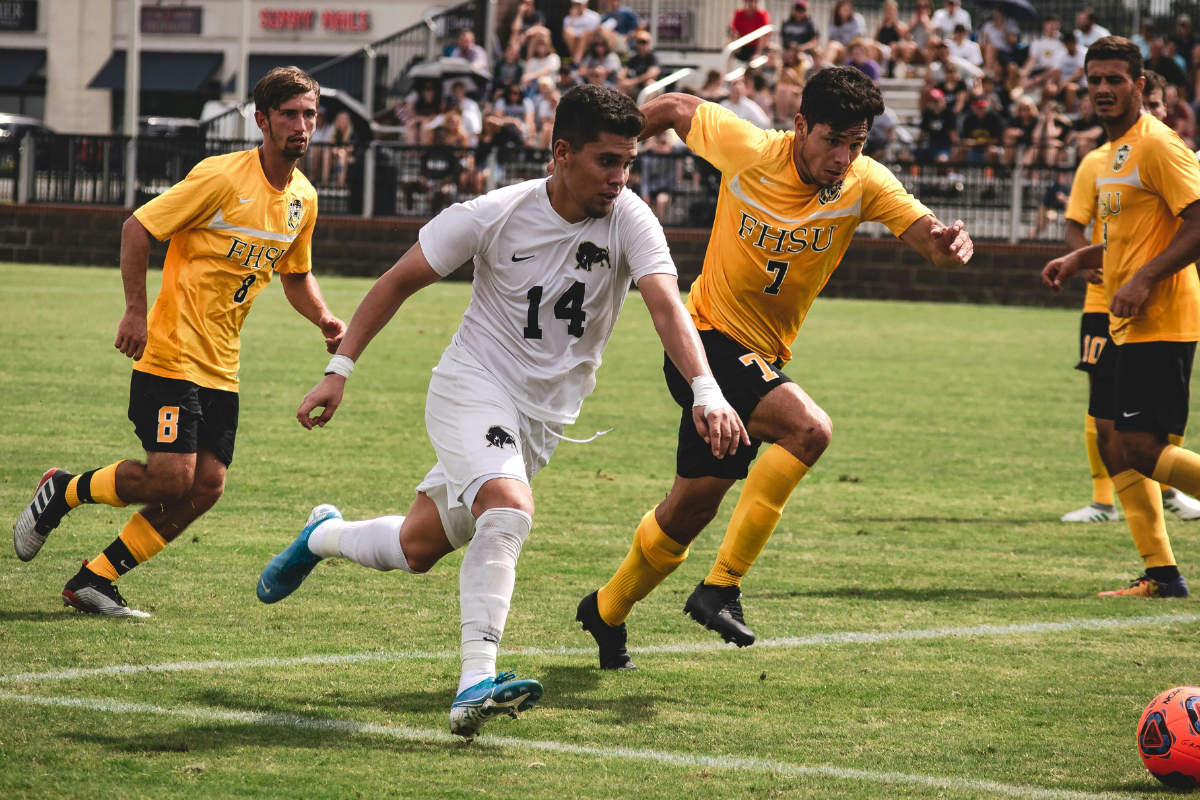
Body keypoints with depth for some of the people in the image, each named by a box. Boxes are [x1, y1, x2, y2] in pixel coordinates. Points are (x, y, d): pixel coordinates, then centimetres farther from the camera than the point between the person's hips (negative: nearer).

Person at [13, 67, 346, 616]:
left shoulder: (303, 199, 8)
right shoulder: (220, 178, -14)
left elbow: (296, 274, 23)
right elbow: (138, 228, -11)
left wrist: (323, 319, 4)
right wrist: (136, 311, -17)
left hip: (221, 367, 7)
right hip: (170, 354, -7)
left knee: (206, 488, -2)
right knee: (171, 478, -15)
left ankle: (94, 580, 9)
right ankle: (62, 492, 12)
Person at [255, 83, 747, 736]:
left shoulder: (630, 222, -13)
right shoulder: (495, 216, -15)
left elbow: (666, 305, -26)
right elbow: (399, 282, -4)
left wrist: (706, 391, -43)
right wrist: (338, 370, -7)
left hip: (543, 418, 4)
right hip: (473, 385, -4)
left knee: (417, 549, 13)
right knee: (509, 510, -31)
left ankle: (324, 536, 44)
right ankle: (476, 685, -31)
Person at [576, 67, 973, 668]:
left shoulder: (864, 184, -9)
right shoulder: (747, 148, -17)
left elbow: (925, 233, -21)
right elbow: (674, 109, -1)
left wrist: (947, 242, -44)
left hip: (763, 358, 5)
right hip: (708, 339, -5)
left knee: (691, 510, 14)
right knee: (808, 428, -29)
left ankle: (607, 611, 38)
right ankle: (721, 587, -25)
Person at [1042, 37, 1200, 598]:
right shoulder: (1113, 152, 17)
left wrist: (1144, 280, -24)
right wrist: (1078, 260, 14)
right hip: (1125, 324, 10)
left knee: (1143, 452, -14)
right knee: (1111, 440, 9)